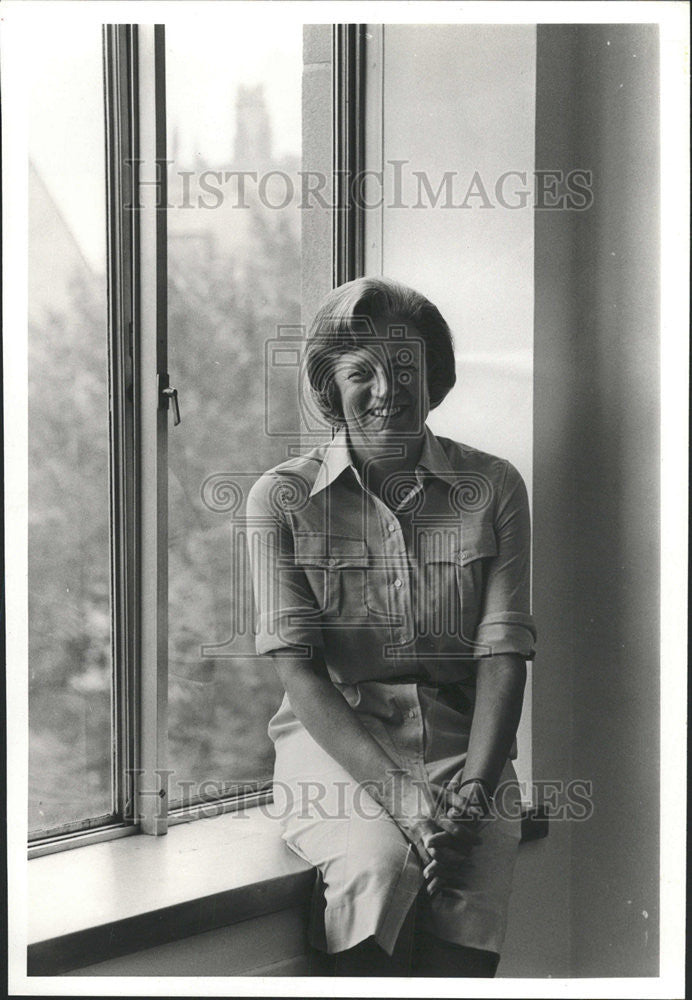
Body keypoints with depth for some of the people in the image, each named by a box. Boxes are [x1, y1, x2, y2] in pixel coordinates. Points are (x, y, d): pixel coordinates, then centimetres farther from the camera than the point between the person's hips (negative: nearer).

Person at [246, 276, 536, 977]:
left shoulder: (493, 487, 5)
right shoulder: (282, 498, 0)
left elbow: (502, 651, 0)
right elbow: (299, 669, -6)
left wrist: (475, 786, -17)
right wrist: (400, 792, -18)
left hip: (460, 741, 1)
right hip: (331, 742, -1)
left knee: (472, 897, -27)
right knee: (379, 864, -31)